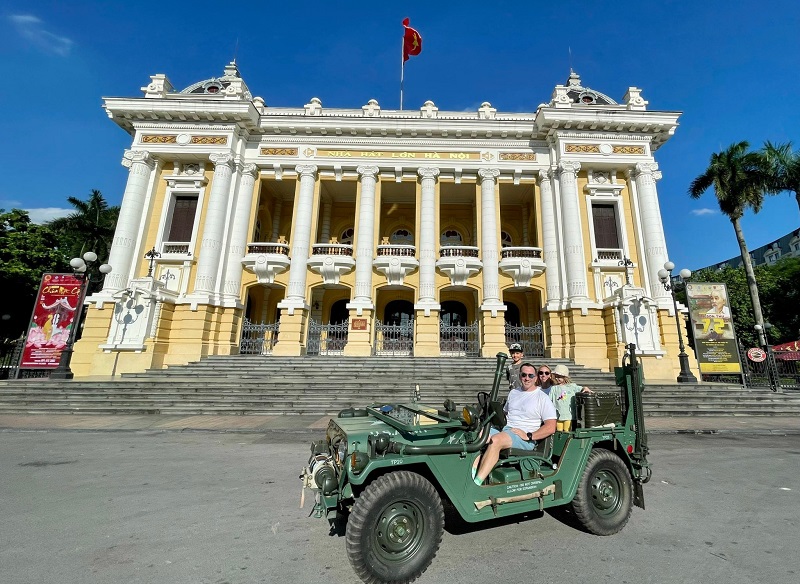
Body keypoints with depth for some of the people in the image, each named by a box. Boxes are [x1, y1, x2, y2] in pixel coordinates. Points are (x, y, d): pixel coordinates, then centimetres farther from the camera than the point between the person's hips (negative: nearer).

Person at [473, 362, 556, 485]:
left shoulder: (542, 398, 2)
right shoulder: (513, 392, 21)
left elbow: (551, 427, -6)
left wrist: (528, 436, -15)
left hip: (524, 438, -6)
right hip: (504, 430, 6)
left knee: (495, 440, -35)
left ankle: (476, 483, -37)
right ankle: (472, 474, -30)